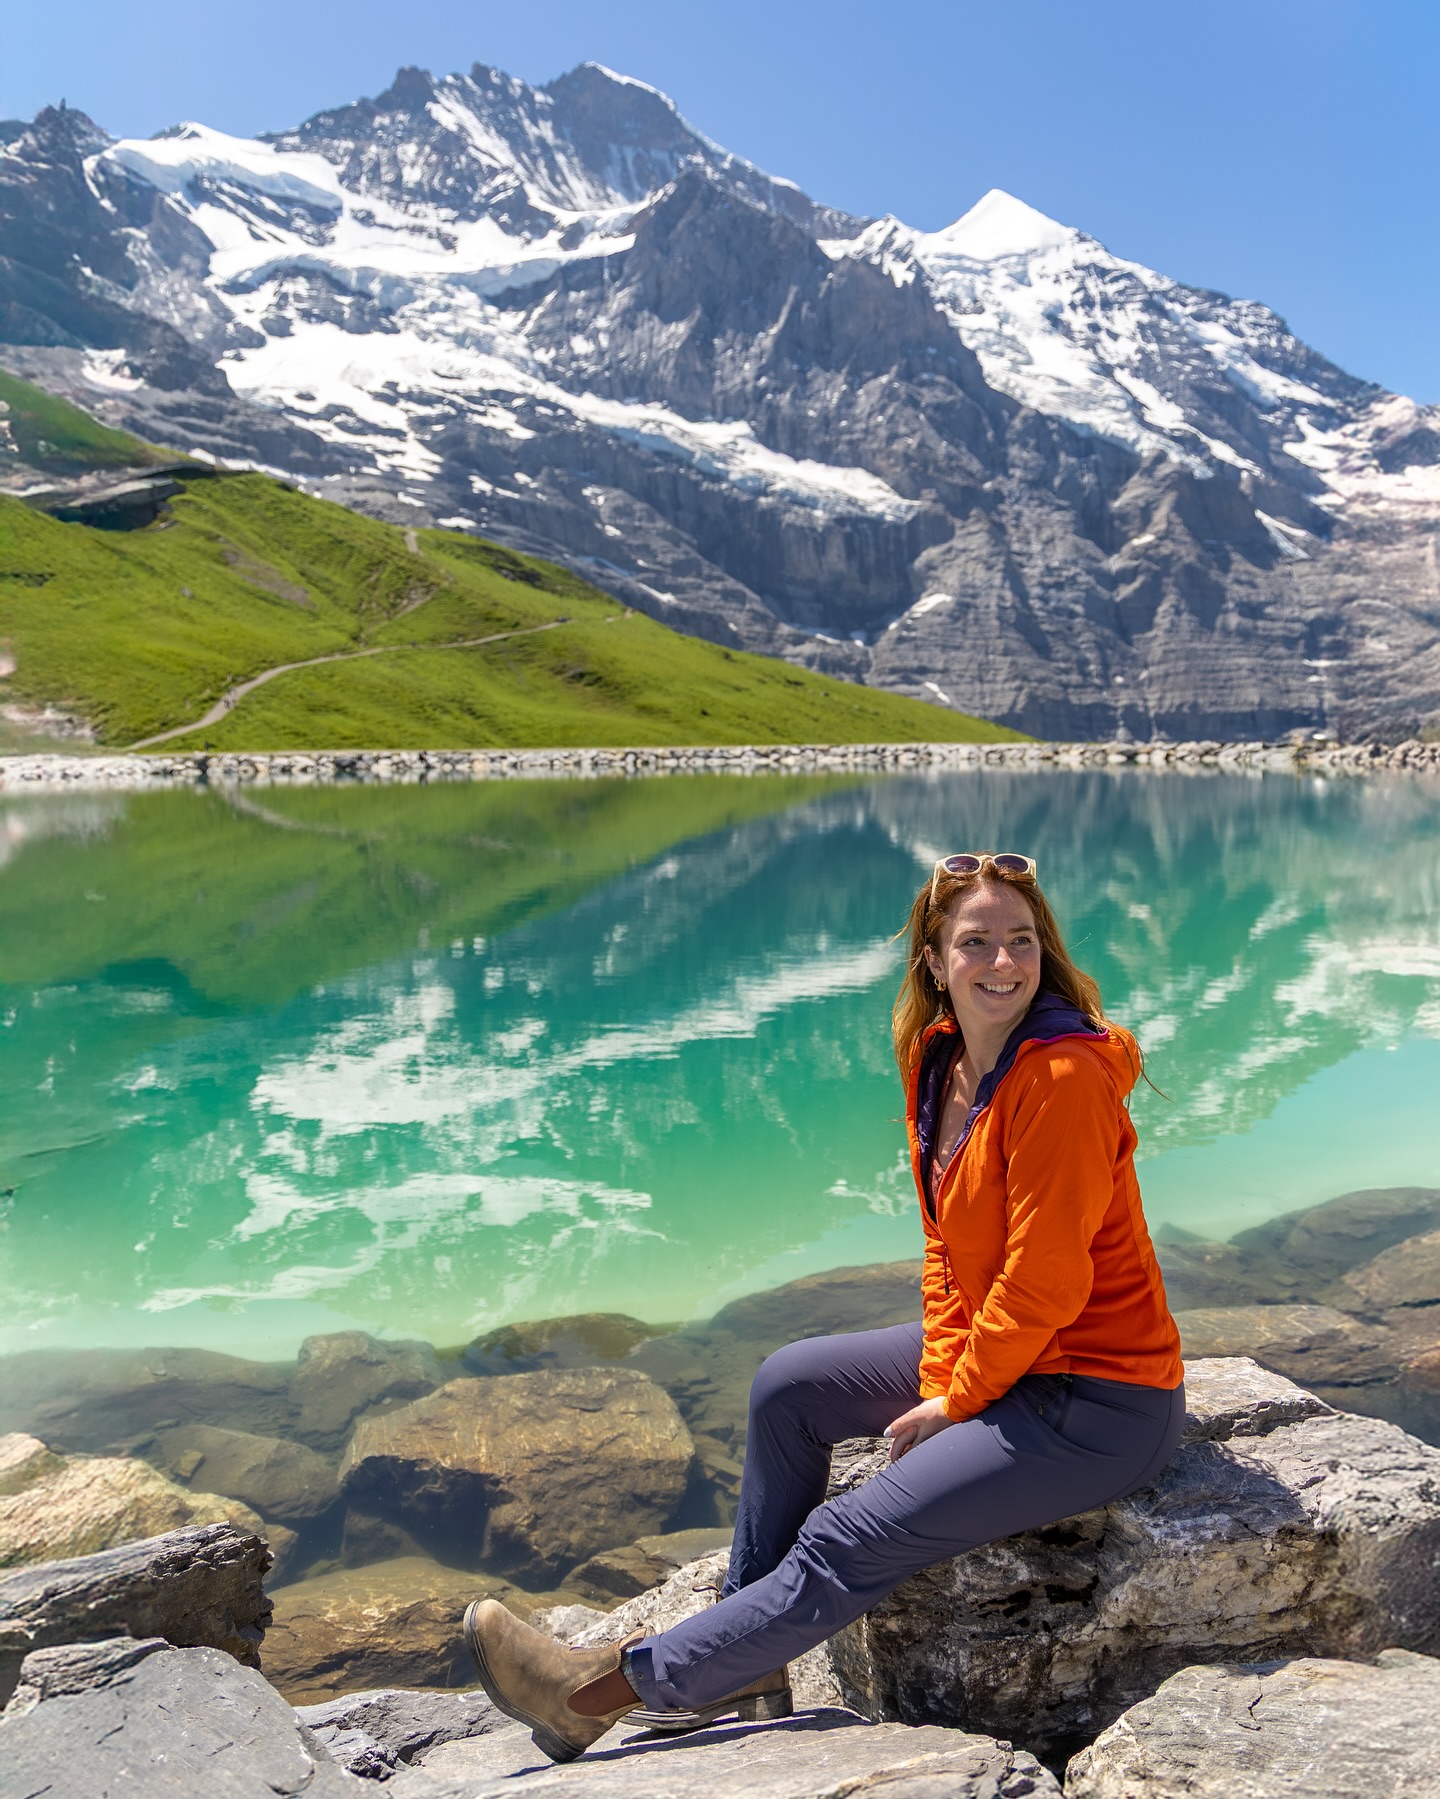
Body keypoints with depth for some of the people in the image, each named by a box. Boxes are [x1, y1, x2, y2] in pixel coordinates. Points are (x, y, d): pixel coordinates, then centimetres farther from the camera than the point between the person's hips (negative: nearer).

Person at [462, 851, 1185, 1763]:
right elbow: (950, 1245, 6)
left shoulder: (1060, 1078, -25)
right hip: (1002, 1350, 9)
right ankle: (747, 1665, 19)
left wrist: (954, 1406, -12)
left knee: (851, 1541, -13)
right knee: (790, 1383, 9)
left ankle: (612, 1686, 1)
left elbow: (1045, 1284, -24)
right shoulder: (940, 1058, 1)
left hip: (1101, 1404, -9)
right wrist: (940, 1380, -4)